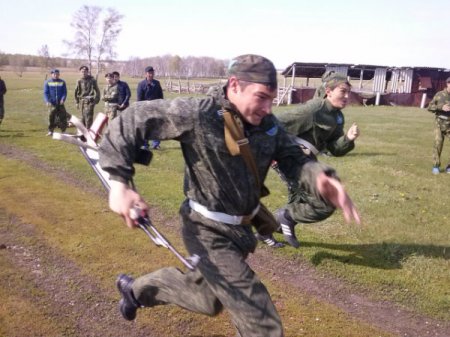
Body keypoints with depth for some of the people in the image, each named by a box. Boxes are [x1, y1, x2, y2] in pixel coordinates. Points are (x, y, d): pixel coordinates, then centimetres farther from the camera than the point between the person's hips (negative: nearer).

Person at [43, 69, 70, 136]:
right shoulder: (48, 82, 5)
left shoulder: (62, 82, 6)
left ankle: (63, 130, 14)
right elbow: (45, 93, 3)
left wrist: (63, 99, -12)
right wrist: (47, 101, -11)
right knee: (51, 117, -2)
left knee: (62, 116, 1)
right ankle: (50, 131, 9)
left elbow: (65, 92, 6)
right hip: (52, 103, -1)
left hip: (60, 103, 1)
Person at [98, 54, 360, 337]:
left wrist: (321, 179, -29)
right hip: (209, 233, -7)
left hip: (242, 229, 8)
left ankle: (137, 289, 53)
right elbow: (132, 119, -18)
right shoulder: (197, 114, -23)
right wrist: (119, 182, -26)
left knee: (210, 300, 31)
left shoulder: (268, 124, -5)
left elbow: (294, 159, -6)